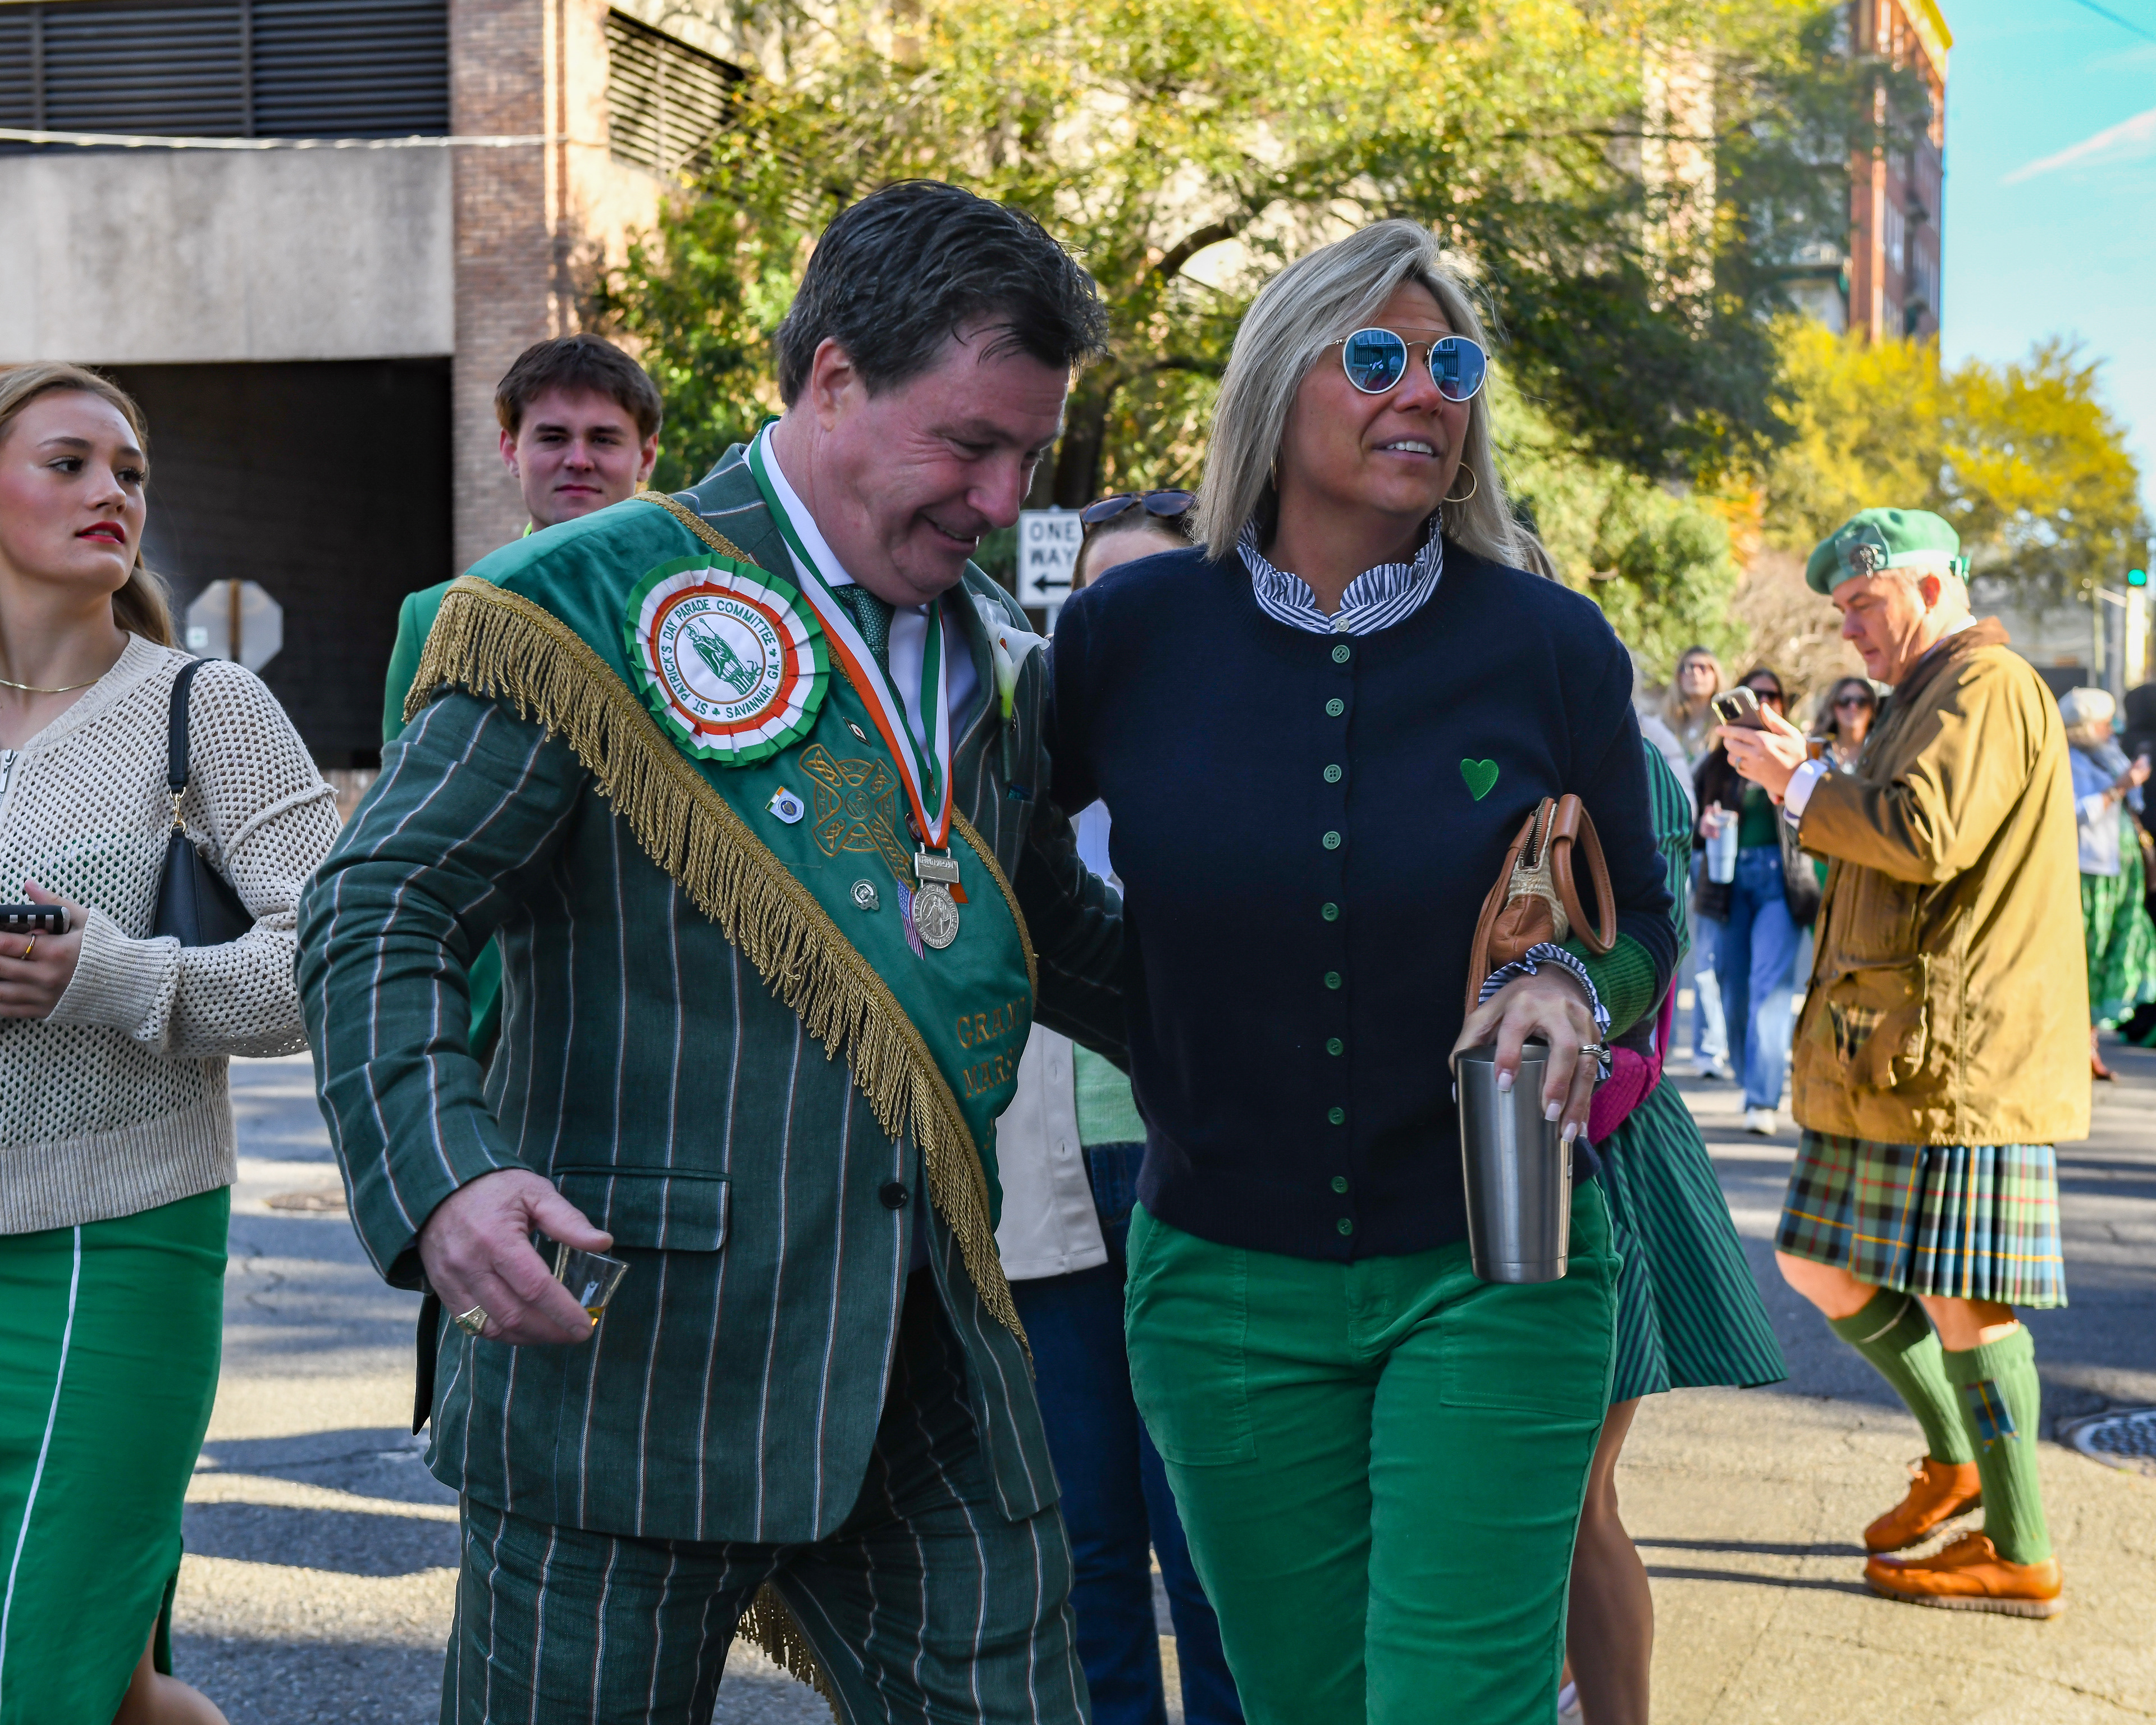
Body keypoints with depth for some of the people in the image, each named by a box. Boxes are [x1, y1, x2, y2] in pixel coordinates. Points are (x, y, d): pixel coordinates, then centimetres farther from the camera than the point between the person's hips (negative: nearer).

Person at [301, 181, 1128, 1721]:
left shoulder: (997, 656, 14)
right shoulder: (595, 608, -6)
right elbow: (377, 918, -10)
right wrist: (441, 1178, -26)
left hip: (936, 1372, 6)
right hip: (638, 1355, -5)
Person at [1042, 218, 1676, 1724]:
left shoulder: (1550, 650, -5)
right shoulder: (1133, 630, -4)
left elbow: (1642, 921, 5)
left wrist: (1574, 987, -15)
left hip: (1490, 1270, -1)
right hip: (1225, 1284, 2)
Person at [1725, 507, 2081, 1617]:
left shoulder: (1986, 685, -10)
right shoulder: (1934, 700, 23)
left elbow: (1923, 836, -24)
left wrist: (1799, 786, -12)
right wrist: (1811, 783, 15)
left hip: (1954, 1056, -11)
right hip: (1890, 1057, 11)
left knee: (1960, 1302, -5)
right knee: (1817, 1265, 13)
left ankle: (2021, 1558, 4)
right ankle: (1957, 1459, 27)